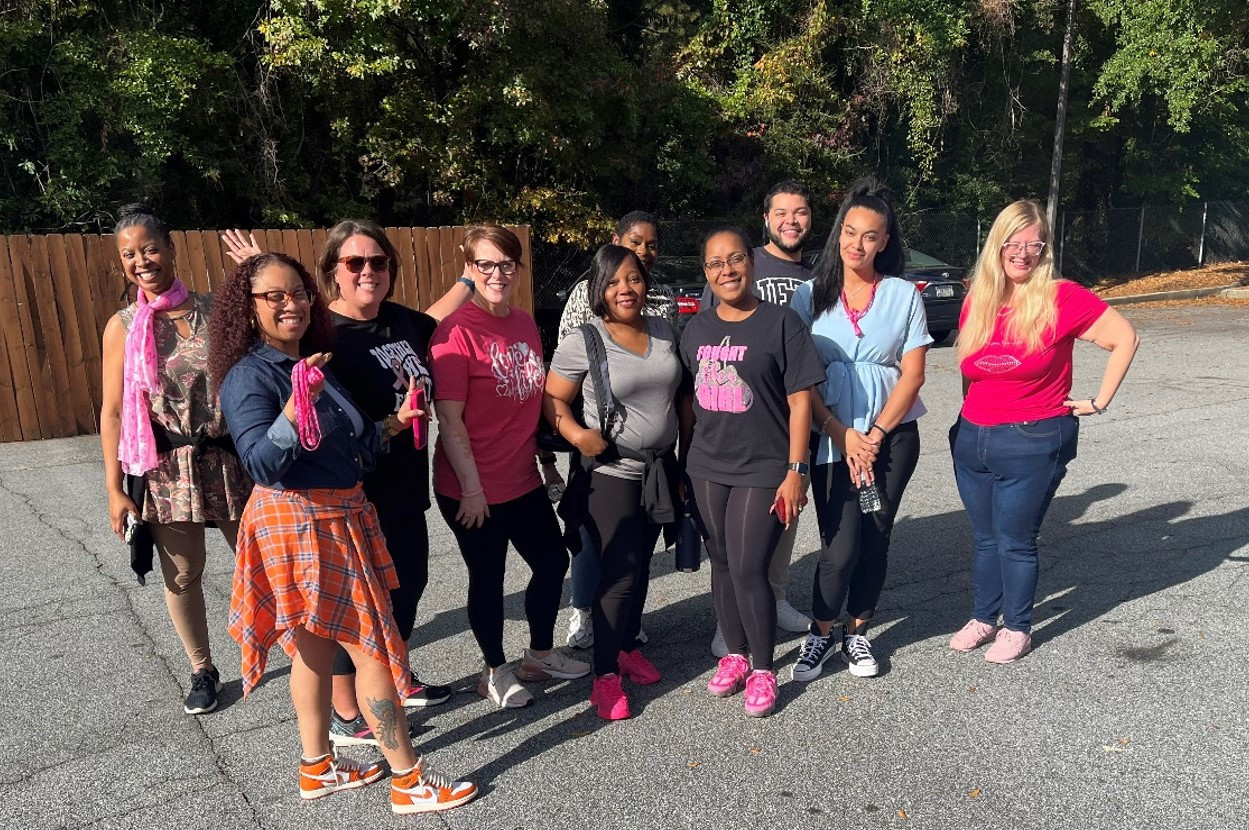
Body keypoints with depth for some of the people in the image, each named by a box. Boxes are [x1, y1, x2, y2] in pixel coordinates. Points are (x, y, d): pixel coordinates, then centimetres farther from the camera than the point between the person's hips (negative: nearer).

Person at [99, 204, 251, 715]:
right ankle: (202, 670, 29)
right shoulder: (123, 327, -1)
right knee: (182, 575, 9)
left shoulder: (216, 311, -1)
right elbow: (112, 412, 0)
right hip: (164, 470, 0)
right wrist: (115, 489, -1)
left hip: (230, 460, 0)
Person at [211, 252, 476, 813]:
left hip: (339, 519, 9)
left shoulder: (312, 362, 10)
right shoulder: (250, 375, -15)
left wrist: (391, 426, 4)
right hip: (301, 523, -9)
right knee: (371, 646, -2)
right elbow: (261, 464, -26)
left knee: (317, 645, 17)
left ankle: (318, 767, 33)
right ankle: (409, 780, 11)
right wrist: (296, 407, -37)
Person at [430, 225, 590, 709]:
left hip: (523, 479, 8)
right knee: (488, 578, 9)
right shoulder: (456, 331, -16)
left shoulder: (525, 325, 6)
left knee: (552, 562, 17)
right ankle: (495, 672, 32)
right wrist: (471, 488, -19)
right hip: (472, 488, -7)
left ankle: (540, 655, 40)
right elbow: (449, 418, -19)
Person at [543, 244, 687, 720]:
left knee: (641, 563, 16)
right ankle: (605, 675, 10)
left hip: (661, 467, 6)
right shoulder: (582, 342, -13)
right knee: (620, 571, -4)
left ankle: (628, 646, 36)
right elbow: (553, 400, -7)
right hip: (611, 472, -5)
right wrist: (577, 434, -23)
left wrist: (683, 451, 12)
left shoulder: (666, 332, 4)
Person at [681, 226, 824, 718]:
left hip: (763, 471, -5)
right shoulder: (696, 328, 8)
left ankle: (762, 671, 17)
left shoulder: (780, 323, -8)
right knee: (721, 564, 13)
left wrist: (795, 471, -12)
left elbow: (800, 401, -9)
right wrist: (683, 462, 13)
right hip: (708, 468, 5)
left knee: (749, 570, -4)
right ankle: (735, 655, 32)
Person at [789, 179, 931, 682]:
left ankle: (857, 631, 28)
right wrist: (843, 436, -10)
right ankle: (821, 633, 18)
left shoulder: (903, 295, 2)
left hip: (892, 435, 1)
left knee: (875, 538, 7)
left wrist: (874, 436, -9)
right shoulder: (811, 294, 0)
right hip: (833, 437, -1)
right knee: (841, 546, -5)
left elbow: (912, 374, -1)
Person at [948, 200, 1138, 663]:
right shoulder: (976, 303, 3)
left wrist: (1100, 401, -6)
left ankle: (1017, 628, 26)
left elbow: (1125, 338, -6)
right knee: (985, 538, 16)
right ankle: (984, 618, 33)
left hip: (1032, 444, -5)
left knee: (1015, 541, 6)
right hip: (972, 439, 5)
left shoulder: (1062, 299, -12)